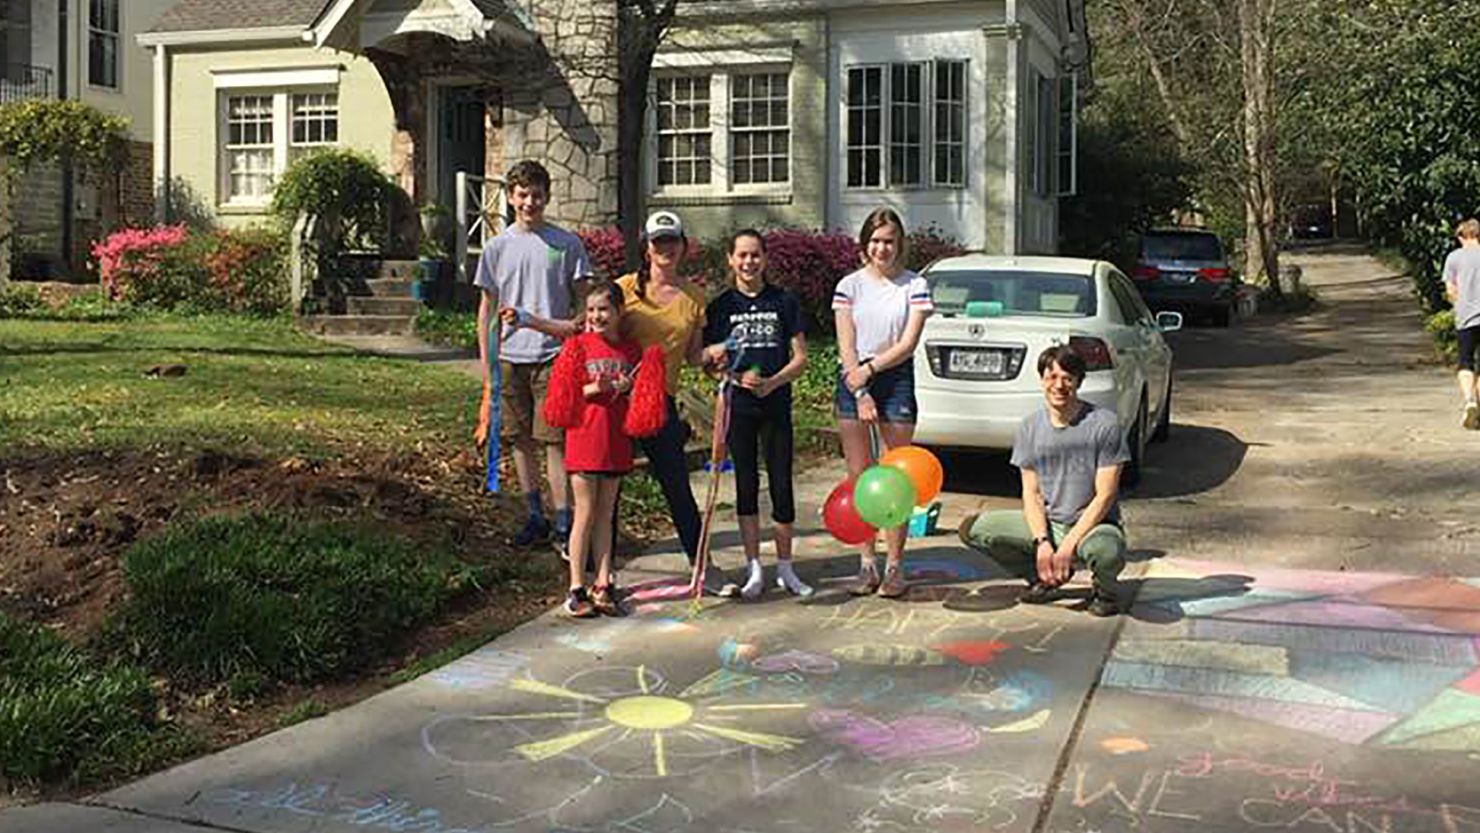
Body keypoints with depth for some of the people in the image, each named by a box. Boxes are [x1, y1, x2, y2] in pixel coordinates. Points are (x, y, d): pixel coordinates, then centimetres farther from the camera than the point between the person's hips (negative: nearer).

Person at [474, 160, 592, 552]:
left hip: (553, 354, -3)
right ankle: (535, 517, 20)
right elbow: (487, 308, 11)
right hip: (510, 357, 3)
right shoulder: (497, 247, 8)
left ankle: (563, 523, 0)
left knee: (554, 440, -5)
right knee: (521, 439, 9)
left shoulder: (567, 244, 2)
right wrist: (486, 365, 8)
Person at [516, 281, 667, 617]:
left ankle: (603, 586, 15)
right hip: (585, 439, -3)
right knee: (585, 514, 1)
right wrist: (593, 389, -20)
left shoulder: (631, 350, 5)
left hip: (616, 441, 3)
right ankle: (576, 589, 8)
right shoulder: (578, 345, -3)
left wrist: (626, 390, -10)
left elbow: (642, 399, 11)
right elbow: (565, 396, -4)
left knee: (605, 515, 10)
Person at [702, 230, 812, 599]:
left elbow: (800, 357, 2)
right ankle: (754, 568, 14)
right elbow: (707, 359, 7)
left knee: (782, 484, 1)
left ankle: (785, 568, 15)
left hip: (776, 403, 0)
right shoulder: (720, 306, 4)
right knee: (746, 485, 6)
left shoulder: (784, 302, 2)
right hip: (738, 406, 1)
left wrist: (772, 382, -15)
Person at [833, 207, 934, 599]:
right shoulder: (849, 285, 5)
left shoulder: (914, 285, 2)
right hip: (854, 381, 1)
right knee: (859, 479, 4)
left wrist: (871, 368, -14)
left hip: (896, 379, -1)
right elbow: (846, 347, -2)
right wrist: (860, 393, -12)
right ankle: (866, 564, 12)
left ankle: (894, 566, 7)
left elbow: (908, 344, -4)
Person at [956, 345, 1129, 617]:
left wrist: (1070, 544, -19)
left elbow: (1105, 496, -12)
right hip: (1047, 523, 4)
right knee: (973, 529, -14)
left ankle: (1104, 590, 0)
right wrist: (1042, 542, -14)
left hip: (1093, 524, -4)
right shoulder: (1030, 427, 3)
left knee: (1107, 551, -41)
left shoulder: (1104, 424, -10)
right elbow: (1031, 492, 2)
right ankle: (1047, 578, 7)